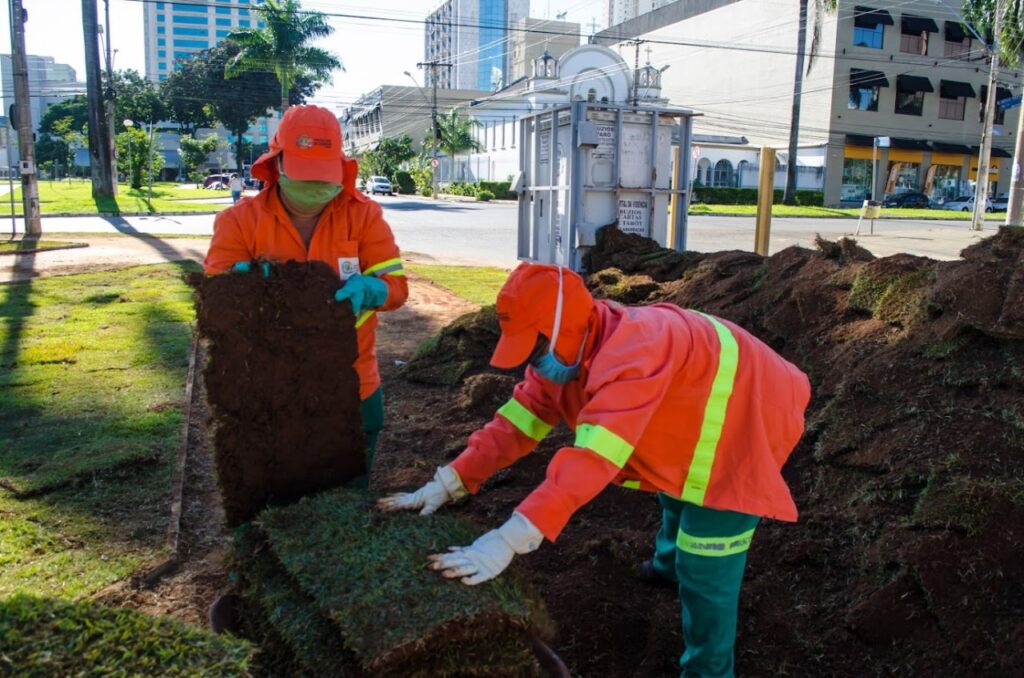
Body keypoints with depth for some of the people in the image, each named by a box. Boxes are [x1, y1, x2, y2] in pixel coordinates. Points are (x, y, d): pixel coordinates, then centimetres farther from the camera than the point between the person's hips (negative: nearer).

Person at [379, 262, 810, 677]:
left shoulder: (634, 350, -40)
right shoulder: (568, 350, -11)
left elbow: (593, 457, -48)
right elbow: (520, 418, -12)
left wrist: (510, 539, -52)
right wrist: (448, 483, -20)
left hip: (746, 417, -9)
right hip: (694, 423, 9)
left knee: (704, 569, -8)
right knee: (676, 495, 33)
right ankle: (669, 565, 62)